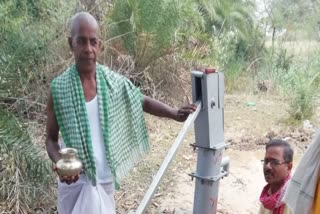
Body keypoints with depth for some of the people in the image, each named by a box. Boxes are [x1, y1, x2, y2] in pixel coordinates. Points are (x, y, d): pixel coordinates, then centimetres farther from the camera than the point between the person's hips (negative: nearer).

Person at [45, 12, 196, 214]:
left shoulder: (114, 82, -7)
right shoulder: (59, 88, -12)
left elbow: (144, 101, 6)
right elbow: (51, 139, -4)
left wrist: (174, 113, -10)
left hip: (105, 178, 3)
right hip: (75, 181, -2)